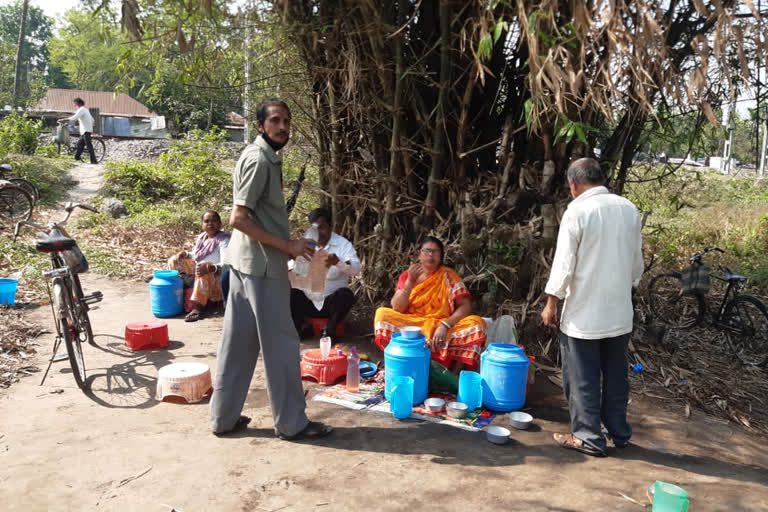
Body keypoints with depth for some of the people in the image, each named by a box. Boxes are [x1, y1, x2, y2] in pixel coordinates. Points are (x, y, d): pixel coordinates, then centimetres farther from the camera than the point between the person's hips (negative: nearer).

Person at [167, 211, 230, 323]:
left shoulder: (223, 240, -14)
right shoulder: (201, 237, 9)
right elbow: (195, 256, 22)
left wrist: (210, 267, -44)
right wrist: (185, 254, 0)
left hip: (214, 276, -8)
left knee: (203, 274, -40)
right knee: (174, 261, 8)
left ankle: (197, 307, -41)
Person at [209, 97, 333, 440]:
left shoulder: (267, 157, 15)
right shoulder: (258, 159, -16)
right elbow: (239, 218, -23)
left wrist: (285, 246, 18)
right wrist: (288, 246, -20)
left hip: (247, 262, 10)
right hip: (262, 265, -10)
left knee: (239, 342, 13)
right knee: (280, 344, 0)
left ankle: (224, 417, 23)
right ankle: (291, 422, 12)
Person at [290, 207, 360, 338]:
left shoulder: (343, 244, -6)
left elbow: (356, 269, -21)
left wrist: (338, 262, -43)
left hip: (331, 301, -2)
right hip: (308, 301, 2)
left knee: (346, 294, -32)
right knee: (289, 293, -24)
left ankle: (329, 331, -10)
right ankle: (295, 331, -6)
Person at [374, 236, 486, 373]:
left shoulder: (448, 276, 1)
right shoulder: (407, 275, 4)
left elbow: (466, 306, -8)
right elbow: (397, 308, -7)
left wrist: (445, 325, -23)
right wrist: (410, 281, -18)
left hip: (441, 328, 0)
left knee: (476, 324, -25)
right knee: (383, 314, -24)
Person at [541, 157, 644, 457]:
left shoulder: (577, 211, -14)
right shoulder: (629, 209, 3)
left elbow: (564, 265, -14)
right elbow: (637, 262, 10)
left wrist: (551, 303, -5)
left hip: (584, 314, -6)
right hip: (620, 312, 6)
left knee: (583, 379, 6)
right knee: (616, 376, 17)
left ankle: (588, 438, 14)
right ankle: (619, 433, 28)